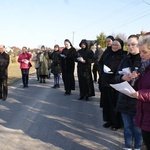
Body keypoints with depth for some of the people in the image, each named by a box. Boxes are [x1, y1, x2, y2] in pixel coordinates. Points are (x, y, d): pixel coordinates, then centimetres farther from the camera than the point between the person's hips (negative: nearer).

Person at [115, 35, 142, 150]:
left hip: (138, 101, -4)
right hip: (125, 99, 4)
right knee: (127, 125, 16)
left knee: (137, 127, 7)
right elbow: (117, 77, 8)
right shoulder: (125, 59, 8)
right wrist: (123, 77, -14)